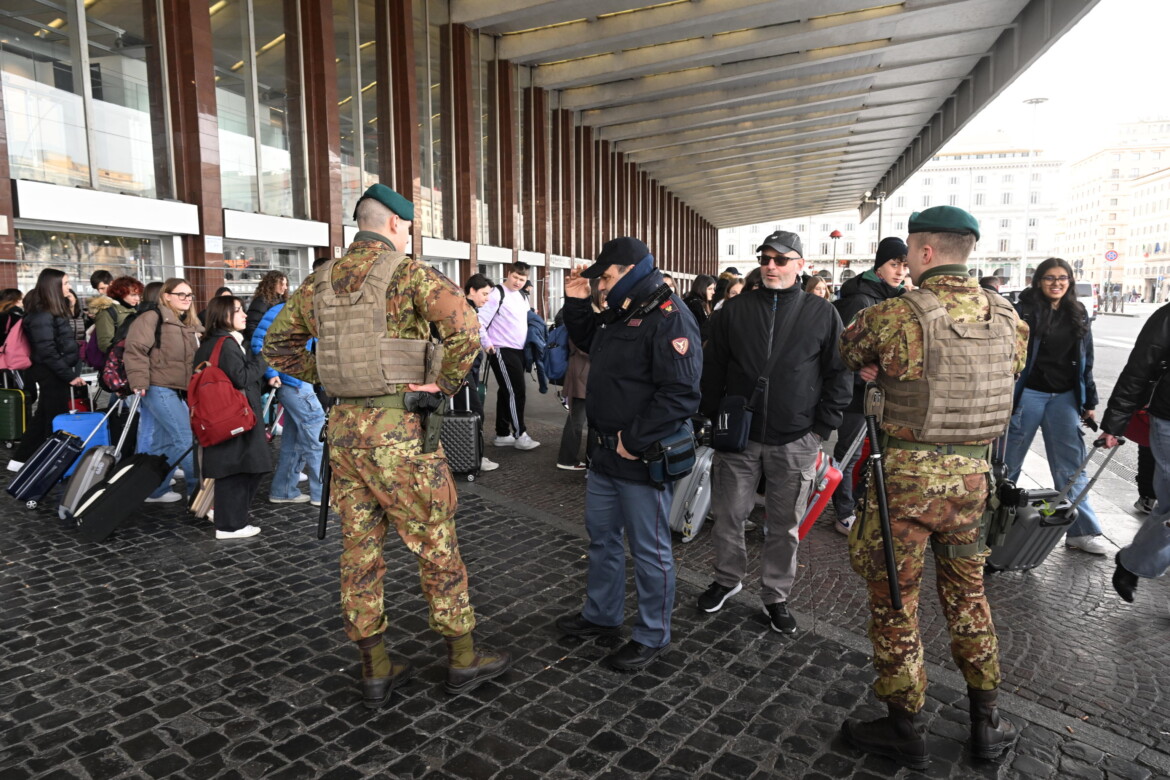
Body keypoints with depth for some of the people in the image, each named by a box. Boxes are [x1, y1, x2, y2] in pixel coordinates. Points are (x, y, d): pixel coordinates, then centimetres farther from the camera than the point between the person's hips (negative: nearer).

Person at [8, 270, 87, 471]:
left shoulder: (55, 310, 12)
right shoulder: (41, 315, -17)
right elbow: (47, 351, -21)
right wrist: (70, 375, -21)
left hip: (57, 373, 9)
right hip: (51, 375, -9)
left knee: (44, 418, 16)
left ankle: (21, 459, 24)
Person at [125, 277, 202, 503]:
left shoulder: (192, 325, 17)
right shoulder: (152, 318, -8)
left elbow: (197, 358, 24)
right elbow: (135, 350, -15)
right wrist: (139, 381, -21)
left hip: (179, 391, 8)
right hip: (159, 388, -8)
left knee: (164, 442, 13)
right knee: (185, 437, -11)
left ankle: (155, 489, 23)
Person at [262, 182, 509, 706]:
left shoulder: (321, 281, 11)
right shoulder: (408, 273, -9)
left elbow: (277, 345, 18)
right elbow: (465, 329, -25)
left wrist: (326, 379, 14)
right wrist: (445, 383, -11)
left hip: (342, 427, 6)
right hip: (397, 429, -6)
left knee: (360, 547, 13)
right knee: (435, 544, 7)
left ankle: (375, 670, 24)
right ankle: (462, 658, 20)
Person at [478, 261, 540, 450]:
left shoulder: (523, 297, 15)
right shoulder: (497, 294, -10)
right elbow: (480, 321, -14)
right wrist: (486, 344, -14)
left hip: (518, 351, 8)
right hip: (502, 351, -8)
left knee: (507, 392, 12)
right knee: (516, 391, -9)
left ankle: (502, 434, 19)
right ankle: (520, 435, -1)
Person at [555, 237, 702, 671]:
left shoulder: (669, 320, -19)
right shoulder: (618, 314, 11)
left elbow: (680, 395, -26)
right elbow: (586, 340, 31)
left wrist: (634, 441, -23)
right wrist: (576, 301, 14)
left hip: (643, 459, -10)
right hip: (605, 454, 10)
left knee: (649, 551, 6)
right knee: (601, 537, 22)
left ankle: (652, 637, 24)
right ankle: (601, 616, 41)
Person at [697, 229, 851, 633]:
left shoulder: (822, 313, 1)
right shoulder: (735, 310, 4)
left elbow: (839, 374, 3)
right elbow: (712, 368, 8)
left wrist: (822, 428, -2)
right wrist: (715, 418, 3)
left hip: (795, 441, -1)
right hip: (738, 436, 1)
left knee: (785, 525, 10)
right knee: (728, 515, 10)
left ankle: (776, 595, 28)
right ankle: (728, 578, 33)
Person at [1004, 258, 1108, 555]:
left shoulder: (1078, 314, 10)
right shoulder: (1024, 310, -6)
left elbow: (1086, 361, 14)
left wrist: (1089, 401, 12)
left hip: (1065, 397, 5)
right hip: (1029, 394, -4)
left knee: (1070, 464, 8)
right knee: (1008, 460, 4)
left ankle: (1083, 530, 17)